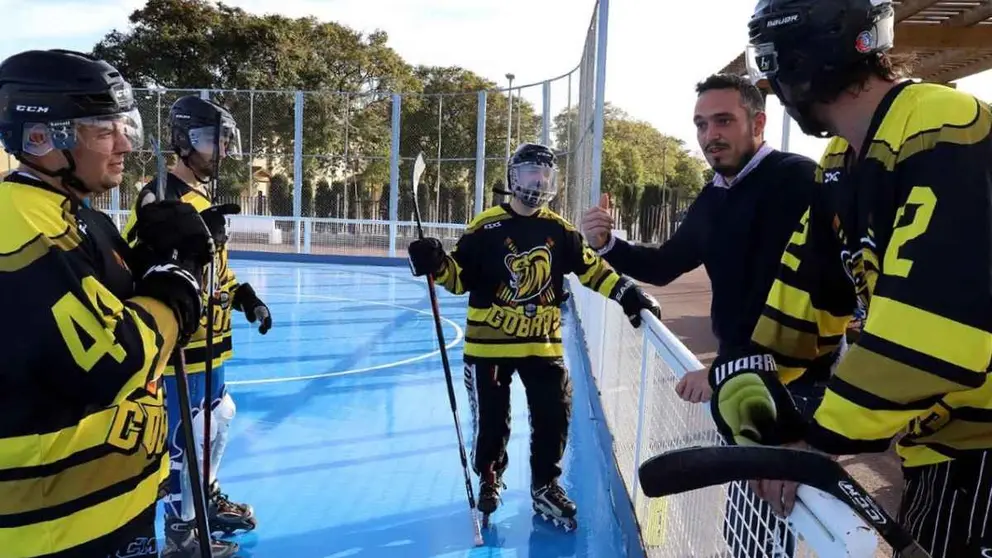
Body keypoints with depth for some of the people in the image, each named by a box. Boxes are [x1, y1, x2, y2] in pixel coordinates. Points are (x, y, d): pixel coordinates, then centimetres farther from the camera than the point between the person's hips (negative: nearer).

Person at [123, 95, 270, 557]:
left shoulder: (202, 195, 16)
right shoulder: (162, 195, -15)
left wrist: (245, 297, 12)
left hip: (210, 338, 10)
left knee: (219, 417, 22)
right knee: (187, 434, -2)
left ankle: (207, 498, 42)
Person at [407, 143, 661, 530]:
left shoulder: (559, 230, 3)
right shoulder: (486, 228, -9)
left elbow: (591, 268, 7)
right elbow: (461, 279, -7)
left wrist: (628, 295, -2)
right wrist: (437, 265, -26)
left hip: (543, 342, 3)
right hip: (489, 341, -3)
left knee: (554, 415, 4)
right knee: (491, 418, 8)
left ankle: (545, 486, 24)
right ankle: (489, 478, 35)